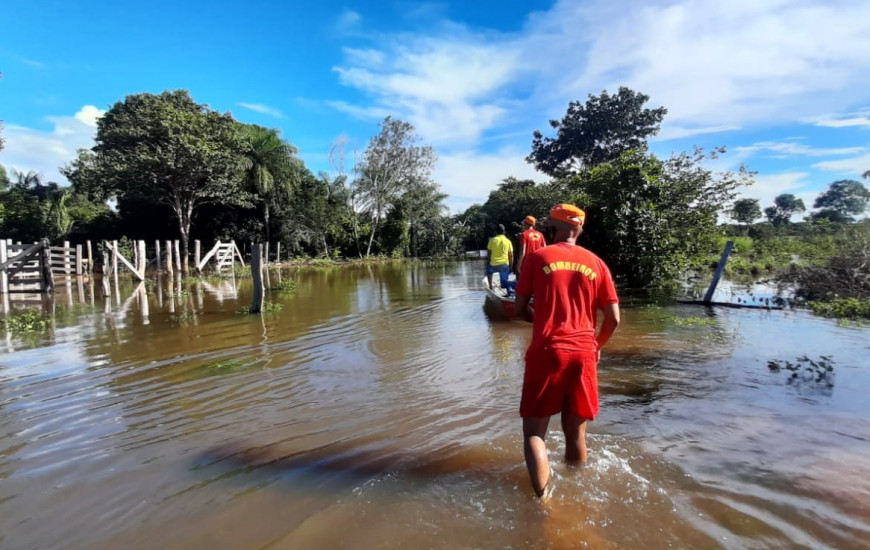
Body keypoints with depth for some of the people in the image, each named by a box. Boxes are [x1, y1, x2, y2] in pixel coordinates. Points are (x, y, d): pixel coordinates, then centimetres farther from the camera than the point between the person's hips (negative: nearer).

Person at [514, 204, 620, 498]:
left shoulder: (536, 257, 0)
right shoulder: (596, 263, 8)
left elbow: (520, 308, 4)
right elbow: (613, 319, 5)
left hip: (547, 352, -3)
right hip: (584, 354, 4)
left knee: (534, 432, 5)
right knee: (575, 435, 17)